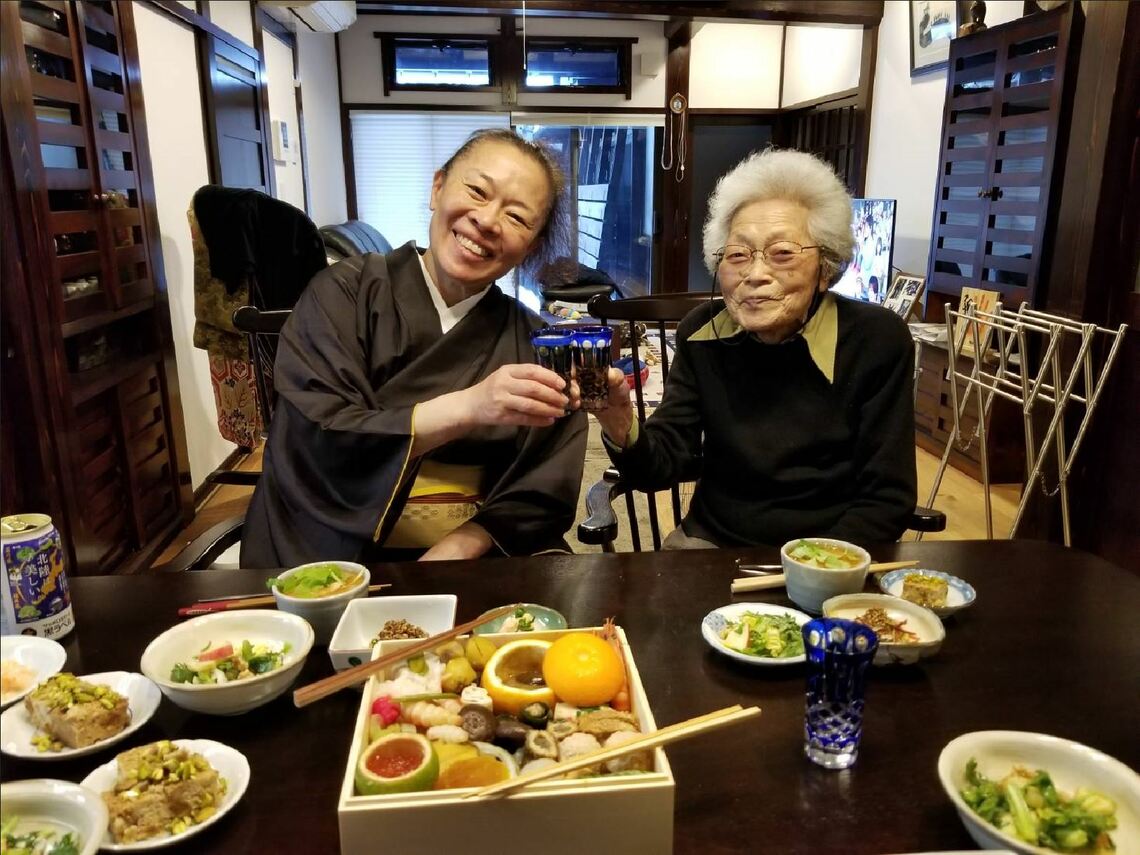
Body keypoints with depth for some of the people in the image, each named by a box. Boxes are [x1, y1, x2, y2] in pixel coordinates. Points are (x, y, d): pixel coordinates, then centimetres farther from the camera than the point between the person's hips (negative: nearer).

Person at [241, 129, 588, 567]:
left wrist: (449, 558, -14)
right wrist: (466, 408, -23)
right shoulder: (345, 295, 0)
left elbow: (539, 496, 1)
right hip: (335, 558, -2)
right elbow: (317, 443, -12)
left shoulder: (531, 343, 6)